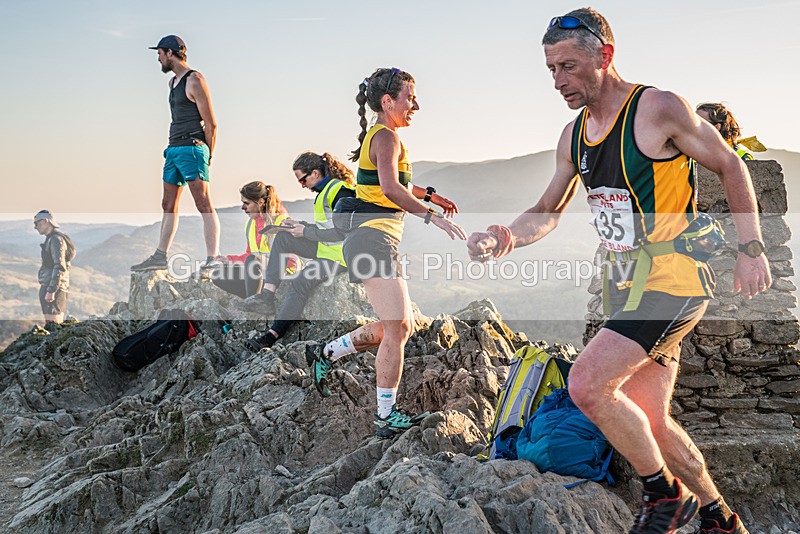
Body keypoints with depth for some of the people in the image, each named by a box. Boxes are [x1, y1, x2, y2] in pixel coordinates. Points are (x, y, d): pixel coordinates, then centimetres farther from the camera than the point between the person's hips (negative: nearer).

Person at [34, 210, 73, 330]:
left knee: (51, 327, -13)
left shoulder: (56, 239, -10)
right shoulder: (51, 239, 21)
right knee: (57, 326, 9)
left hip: (53, 288, -10)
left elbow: (60, 267, -19)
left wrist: (51, 291, -23)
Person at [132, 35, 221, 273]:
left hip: (192, 149, -9)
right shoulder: (173, 82, 20)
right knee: (168, 205, 11)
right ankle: (160, 256, 16)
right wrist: (172, 149, 17)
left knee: (204, 204, -12)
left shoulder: (195, 80, -8)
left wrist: (207, 157, -8)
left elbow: (211, 124, -10)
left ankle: (213, 258, -15)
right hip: (173, 149, 9)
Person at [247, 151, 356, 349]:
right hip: (326, 247, 10)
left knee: (300, 282, -24)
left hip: (340, 254, -10)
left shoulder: (340, 192, -18)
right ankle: (267, 295, -9)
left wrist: (306, 232, -17)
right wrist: (299, 225, 7)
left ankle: (274, 334, -18)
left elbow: (341, 233, -24)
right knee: (282, 238, 1)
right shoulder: (325, 189, 13)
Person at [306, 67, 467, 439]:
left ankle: (325, 354, 23)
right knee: (396, 330, -7)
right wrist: (434, 217, -27)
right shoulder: (387, 137, -11)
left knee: (399, 327, 15)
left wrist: (430, 195, 40)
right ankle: (387, 417, -1)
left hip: (374, 242, 10)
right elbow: (391, 190, -27)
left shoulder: (379, 136, 21)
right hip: (374, 239, -10)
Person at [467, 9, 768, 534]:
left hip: (677, 278, -8)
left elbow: (730, 165, -5)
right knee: (649, 421, 10)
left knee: (587, 383, -21)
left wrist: (751, 248, -8)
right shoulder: (574, 136, 8)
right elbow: (548, 212, 15)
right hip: (631, 284, 8)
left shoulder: (660, 109, -13)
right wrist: (507, 237, -5)